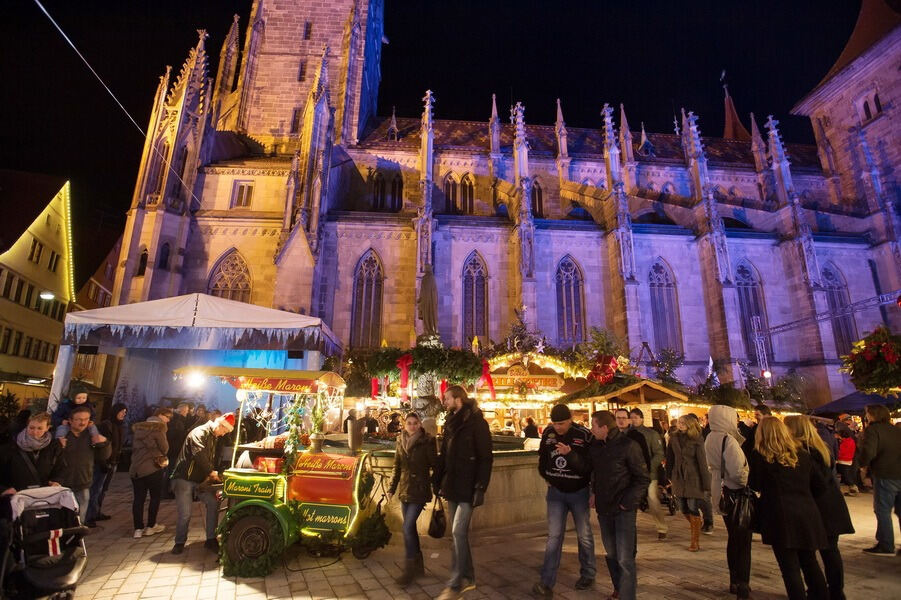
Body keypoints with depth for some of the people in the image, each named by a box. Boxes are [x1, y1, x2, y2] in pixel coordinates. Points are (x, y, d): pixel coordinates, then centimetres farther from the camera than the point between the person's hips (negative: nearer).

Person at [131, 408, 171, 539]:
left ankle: (138, 528, 9)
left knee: (138, 498, 8)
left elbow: (134, 447, 17)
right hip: (153, 467, -6)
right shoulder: (159, 427, -10)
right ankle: (150, 526, 13)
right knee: (155, 497, 7)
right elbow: (164, 448, -8)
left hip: (135, 468, 6)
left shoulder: (138, 427, 11)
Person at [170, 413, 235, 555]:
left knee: (213, 503, -11)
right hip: (184, 479, -7)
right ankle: (179, 543, 19)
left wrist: (210, 476, 0)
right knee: (185, 514, -6)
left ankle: (210, 540, -1)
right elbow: (199, 454, -29)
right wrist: (211, 472, -26)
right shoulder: (199, 433, -16)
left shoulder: (213, 438, 12)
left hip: (200, 480, 7)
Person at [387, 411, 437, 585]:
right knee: (410, 527, 13)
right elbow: (397, 467, 13)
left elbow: (434, 465, -7)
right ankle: (418, 565, 29)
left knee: (408, 527, -9)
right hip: (404, 489, 6)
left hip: (420, 490, -6)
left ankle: (409, 570, 5)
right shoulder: (401, 441, 5)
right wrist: (392, 488, 13)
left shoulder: (427, 441, -11)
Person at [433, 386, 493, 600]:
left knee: (458, 532, -7)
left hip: (468, 487, -7)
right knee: (458, 532, 14)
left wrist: (481, 488, -19)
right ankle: (468, 577, 29)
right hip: (452, 486, 7)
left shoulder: (476, 422, -13)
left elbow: (486, 458, -15)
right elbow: (444, 456, 14)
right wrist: (437, 481, 11)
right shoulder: (451, 423, 8)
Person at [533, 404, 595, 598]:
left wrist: (570, 454, -34)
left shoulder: (584, 436, -19)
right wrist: (546, 477, 10)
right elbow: (542, 457, 11)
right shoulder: (548, 433, -6)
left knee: (584, 535, 14)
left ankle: (588, 574, 35)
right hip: (556, 491, 2)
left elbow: (589, 466, -22)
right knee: (554, 536, 0)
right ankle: (547, 583, 4)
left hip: (579, 492, -2)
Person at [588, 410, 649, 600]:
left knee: (625, 558, -6)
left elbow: (643, 479, -10)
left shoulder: (628, 446, -16)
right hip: (603, 508, 6)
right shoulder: (595, 446, 2)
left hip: (624, 509, -6)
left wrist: (627, 502, -13)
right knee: (611, 554, 18)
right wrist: (594, 492, 7)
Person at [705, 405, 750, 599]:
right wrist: (749, 484, -10)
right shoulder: (728, 440, -22)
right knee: (743, 540, 2)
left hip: (722, 492, 8)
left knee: (733, 537, 19)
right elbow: (737, 471, -24)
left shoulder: (710, 439, 5)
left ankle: (734, 581, 31)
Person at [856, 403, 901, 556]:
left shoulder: (872, 430, -11)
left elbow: (868, 452, -21)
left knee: (882, 510, 2)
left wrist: (862, 462, -2)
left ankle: (886, 546, 5)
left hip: (885, 476, -7)